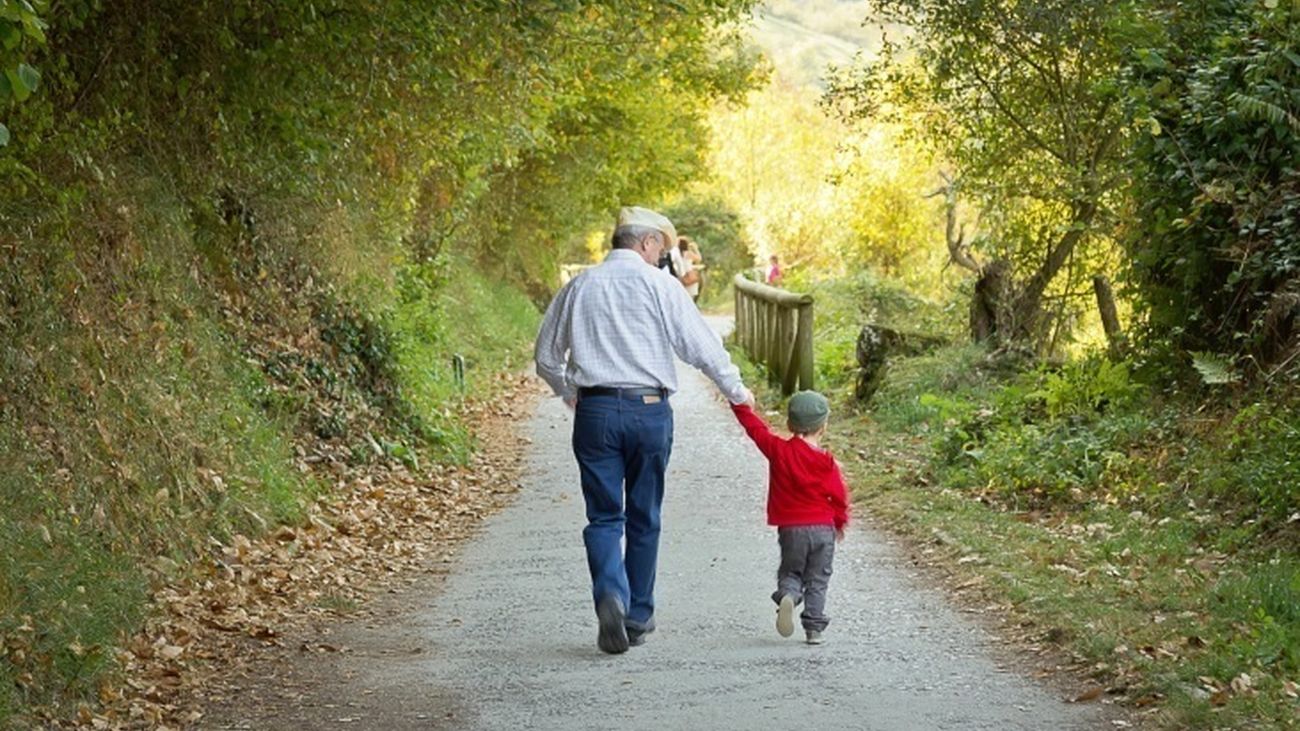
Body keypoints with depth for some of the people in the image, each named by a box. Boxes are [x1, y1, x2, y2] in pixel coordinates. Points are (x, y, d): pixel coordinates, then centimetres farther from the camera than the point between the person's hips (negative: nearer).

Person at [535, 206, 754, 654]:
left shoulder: (578, 287, 9)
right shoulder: (658, 285, -2)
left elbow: (546, 358, 16)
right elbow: (700, 345, -5)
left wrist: (568, 393, 34)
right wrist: (736, 390, 9)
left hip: (595, 412, 2)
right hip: (649, 411, -2)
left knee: (604, 516, 4)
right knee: (643, 517, 10)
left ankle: (610, 596, -21)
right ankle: (638, 617, 17)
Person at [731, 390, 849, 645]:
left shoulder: (778, 450, -4)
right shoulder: (826, 462, -4)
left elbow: (755, 428, 6)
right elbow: (839, 495, 1)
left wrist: (740, 404, 20)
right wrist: (840, 522, 18)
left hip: (791, 529, 0)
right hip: (823, 528, 0)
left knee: (790, 573, 14)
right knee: (817, 580, 8)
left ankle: (787, 595, -19)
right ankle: (814, 628, 2)